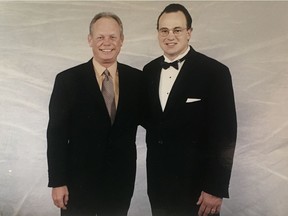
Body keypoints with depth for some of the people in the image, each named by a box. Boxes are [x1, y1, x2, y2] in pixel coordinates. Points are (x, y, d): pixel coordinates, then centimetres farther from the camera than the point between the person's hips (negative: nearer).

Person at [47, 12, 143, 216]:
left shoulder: (136, 78, -1)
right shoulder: (67, 80, -8)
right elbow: (56, 134, -7)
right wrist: (58, 182, -9)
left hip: (121, 181, 3)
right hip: (79, 181, -2)